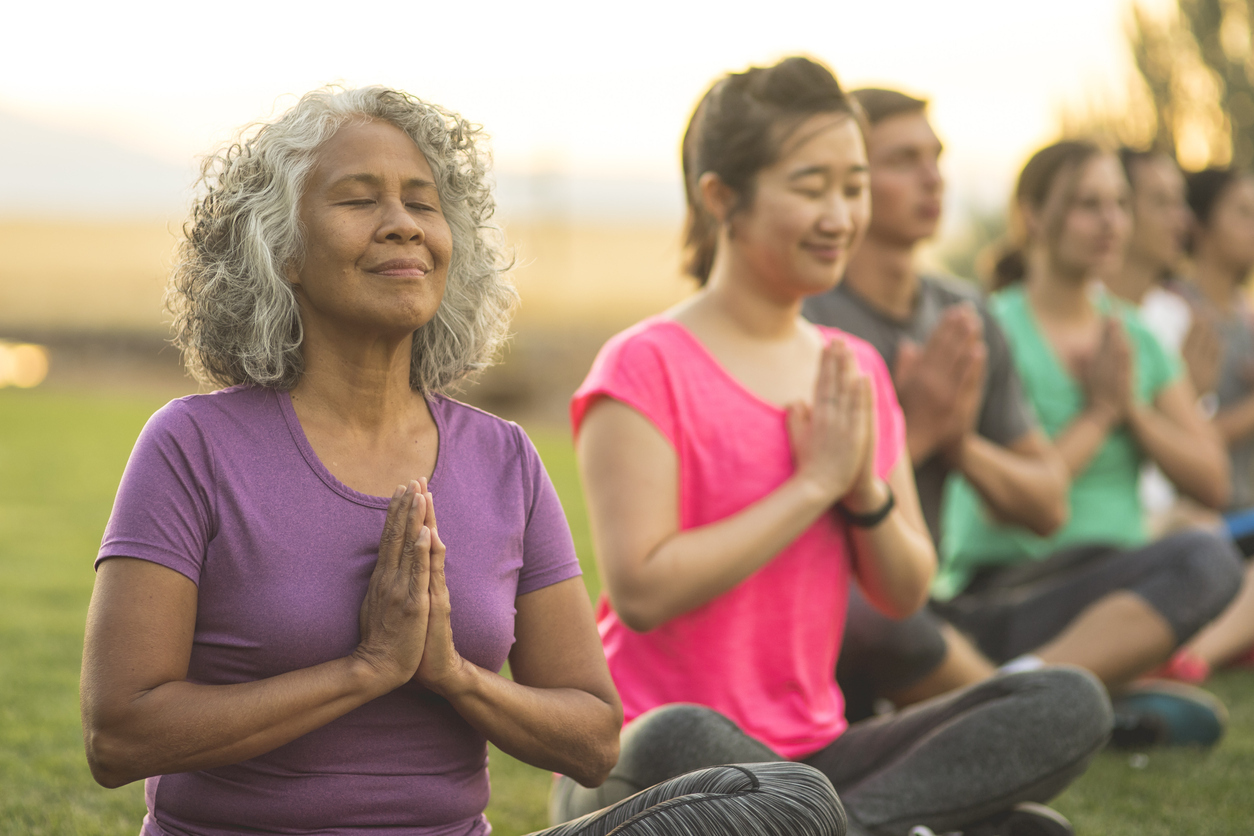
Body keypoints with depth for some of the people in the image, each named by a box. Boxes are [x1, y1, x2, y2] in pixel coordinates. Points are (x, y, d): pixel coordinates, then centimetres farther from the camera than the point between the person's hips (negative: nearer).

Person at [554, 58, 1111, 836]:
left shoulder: (857, 371, 12)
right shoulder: (646, 368, -8)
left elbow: (906, 591, 12)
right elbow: (642, 591, -19)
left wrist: (864, 491, -9)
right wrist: (815, 482, -14)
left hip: (812, 756, 6)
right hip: (646, 771, -6)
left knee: (1070, 704, -12)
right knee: (685, 743, -42)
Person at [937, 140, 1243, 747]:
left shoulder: (1137, 340, 16)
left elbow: (1212, 483, 10)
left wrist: (1132, 408, -3)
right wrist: (1099, 412, -6)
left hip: (1112, 580, 7)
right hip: (999, 598, -7)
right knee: (1203, 560, -30)